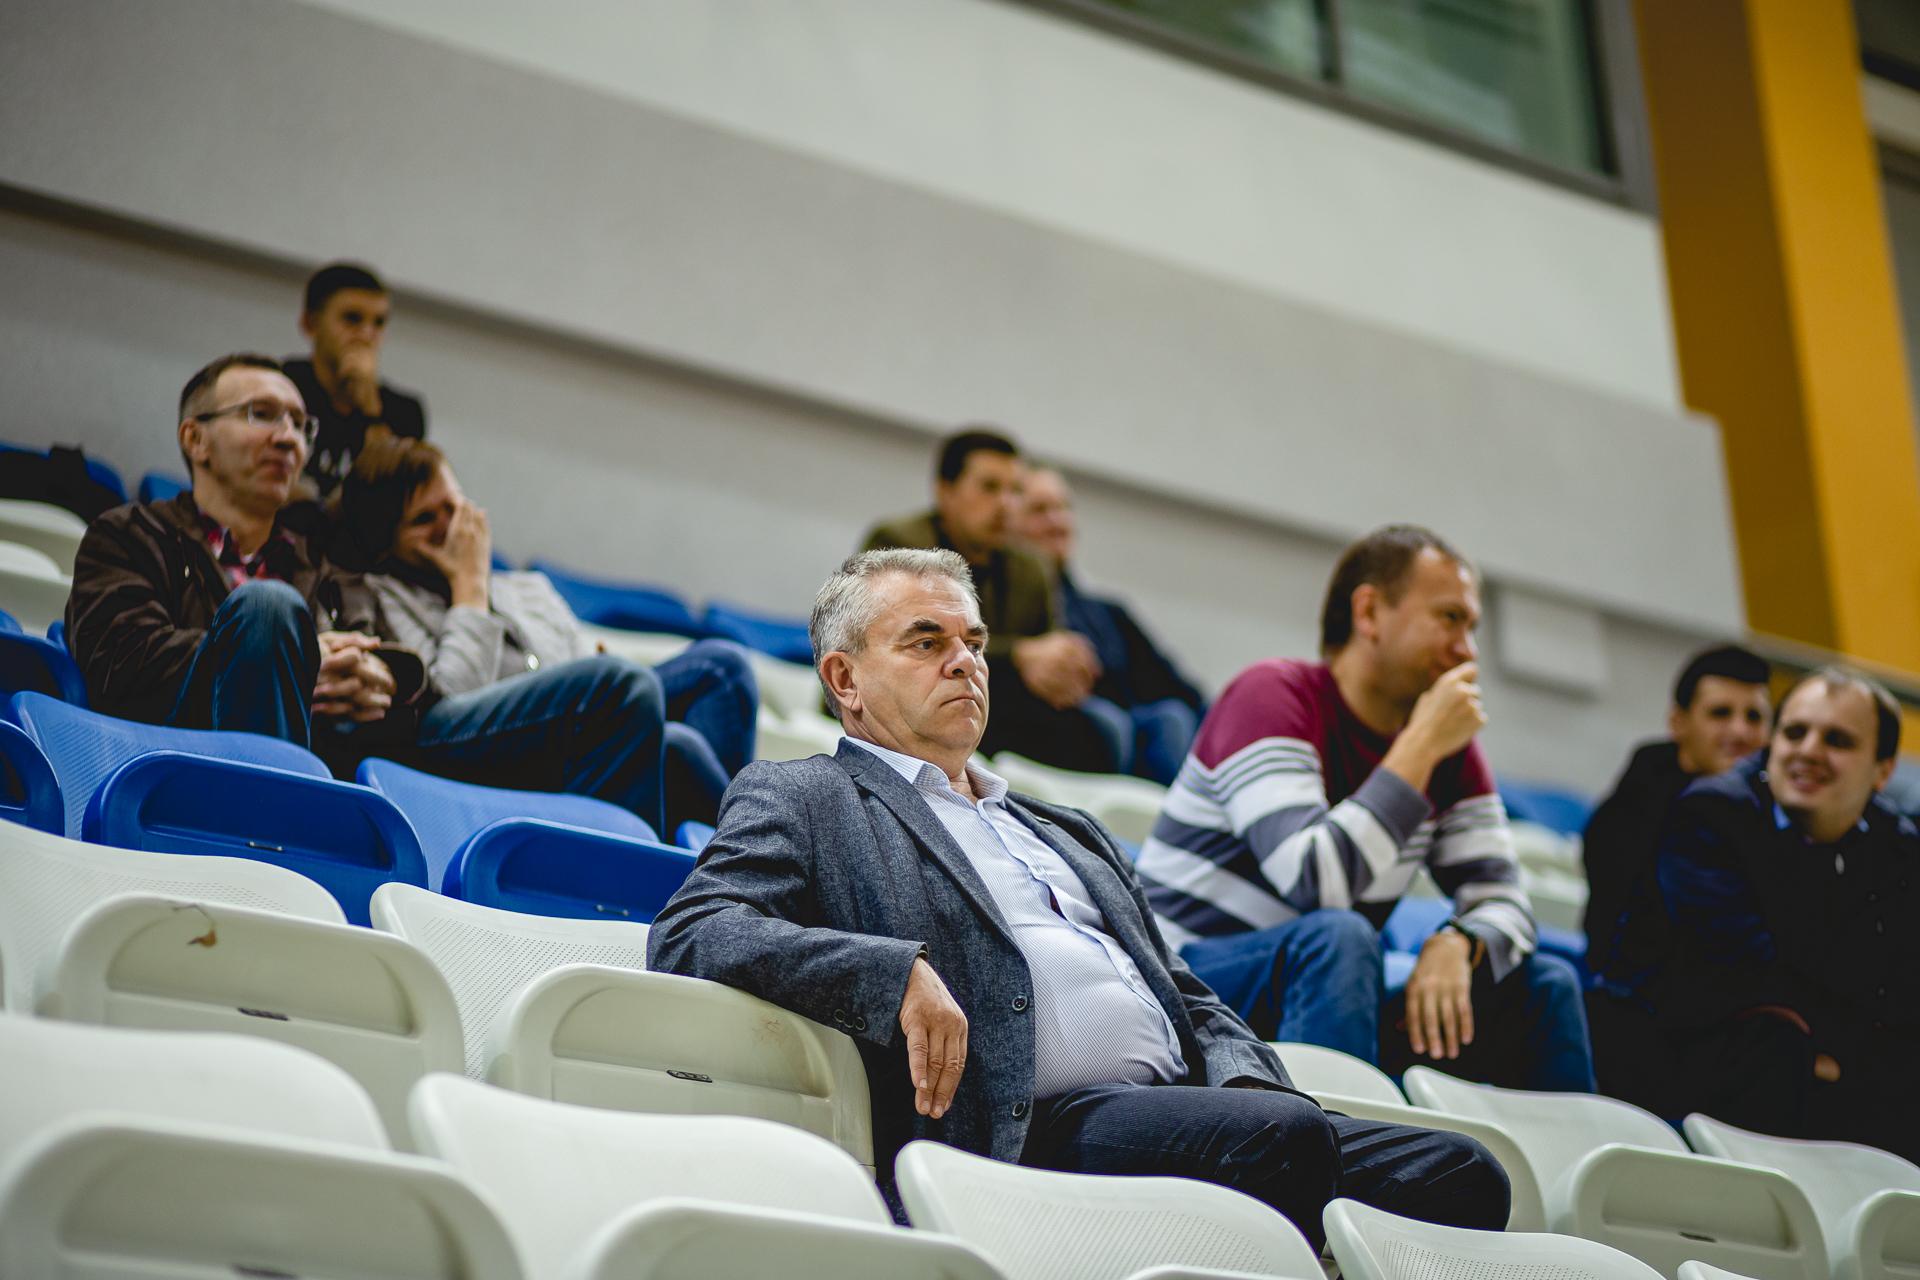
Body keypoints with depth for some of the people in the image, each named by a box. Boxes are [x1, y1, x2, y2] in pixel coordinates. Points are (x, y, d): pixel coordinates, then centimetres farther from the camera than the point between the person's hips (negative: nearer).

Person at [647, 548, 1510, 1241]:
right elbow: (688, 934, -4)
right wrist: (895, 971, -19)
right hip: (1029, 1129, -7)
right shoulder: (798, 801, 15)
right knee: (1282, 1137, -33)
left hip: (1180, 1107, 7)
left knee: (1460, 1174, -15)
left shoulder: (1068, 832, 35)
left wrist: (1249, 1084, 6)